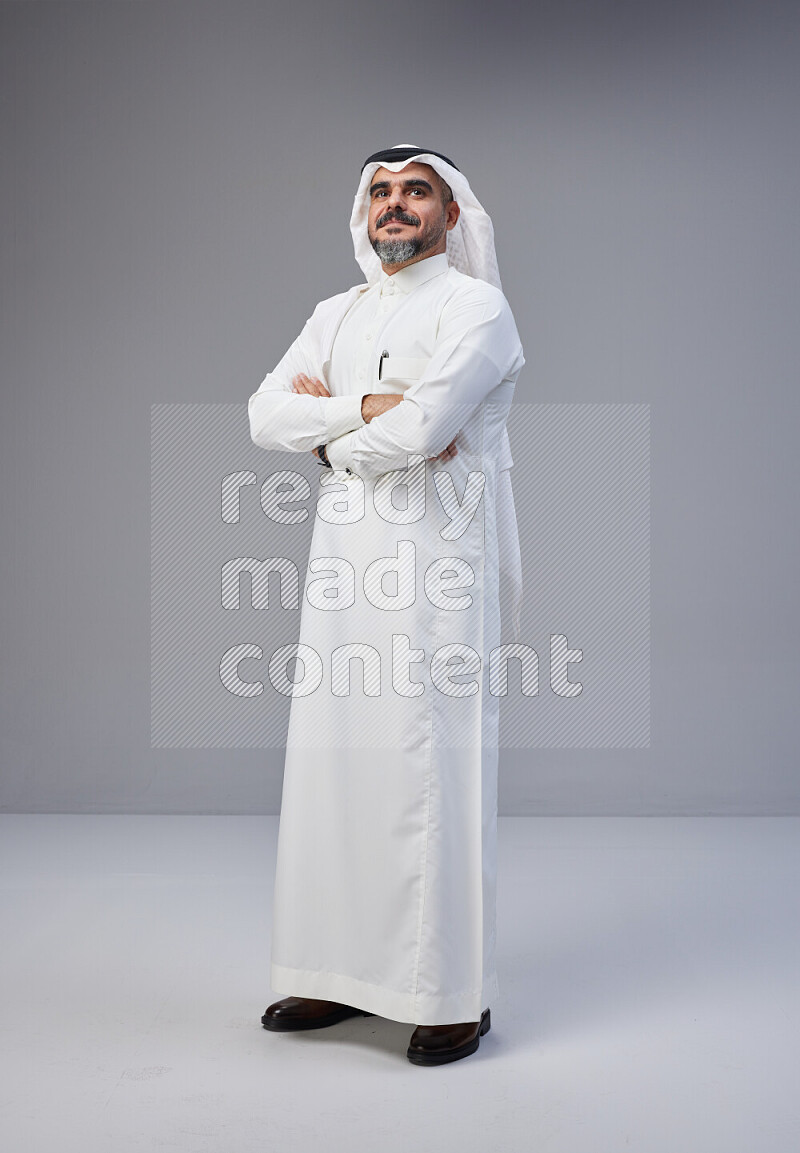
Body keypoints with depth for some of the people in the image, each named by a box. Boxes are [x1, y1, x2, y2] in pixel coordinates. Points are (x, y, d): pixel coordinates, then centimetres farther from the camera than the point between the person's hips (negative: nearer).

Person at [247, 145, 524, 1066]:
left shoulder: (475, 307, -2)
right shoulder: (336, 316, 19)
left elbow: (418, 433, -17)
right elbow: (265, 414, 4)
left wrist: (325, 424, 0)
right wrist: (370, 408, -10)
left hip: (434, 566, -6)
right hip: (342, 562, 7)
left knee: (431, 768, -5)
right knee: (332, 762, 8)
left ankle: (453, 995, 7)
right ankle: (344, 975, 21)